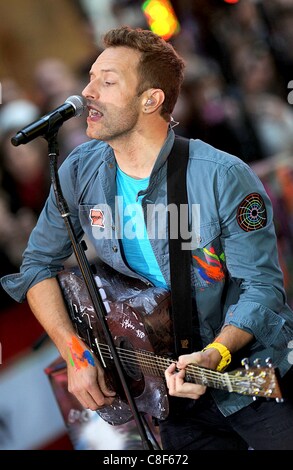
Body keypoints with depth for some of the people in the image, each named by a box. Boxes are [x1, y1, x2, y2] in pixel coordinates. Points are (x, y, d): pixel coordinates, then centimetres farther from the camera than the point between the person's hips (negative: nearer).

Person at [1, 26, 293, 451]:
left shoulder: (223, 177, -21)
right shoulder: (81, 172, -6)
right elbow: (38, 264, 3)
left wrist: (215, 356, -33)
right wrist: (74, 353, -8)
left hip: (253, 378, -4)